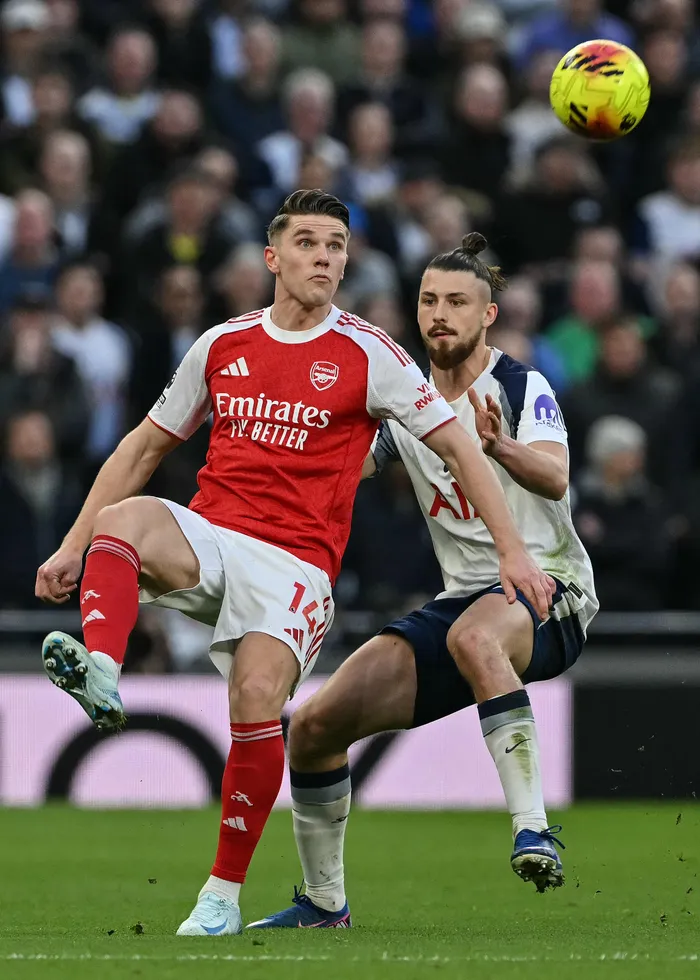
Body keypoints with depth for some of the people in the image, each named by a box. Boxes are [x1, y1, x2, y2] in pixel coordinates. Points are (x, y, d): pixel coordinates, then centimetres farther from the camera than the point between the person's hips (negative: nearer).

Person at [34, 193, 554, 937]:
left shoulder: (366, 355, 2)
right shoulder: (223, 346, 13)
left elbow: (457, 448, 5)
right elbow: (144, 447, 20)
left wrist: (512, 553, -2)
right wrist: (72, 547, 15)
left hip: (294, 561, -3)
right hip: (207, 539, 3)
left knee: (257, 697, -25)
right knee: (125, 519, -30)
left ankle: (224, 894, -14)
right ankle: (101, 675, -54)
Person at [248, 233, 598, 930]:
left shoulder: (523, 388, -7)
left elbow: (554, 478, -26)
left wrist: (498, 445, -47)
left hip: (546, 590, -6)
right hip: (460, 601, 6)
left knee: (474, 636, -43)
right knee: (315, 726, -5)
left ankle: (532, 829, -45)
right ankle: (323, 904, 13)